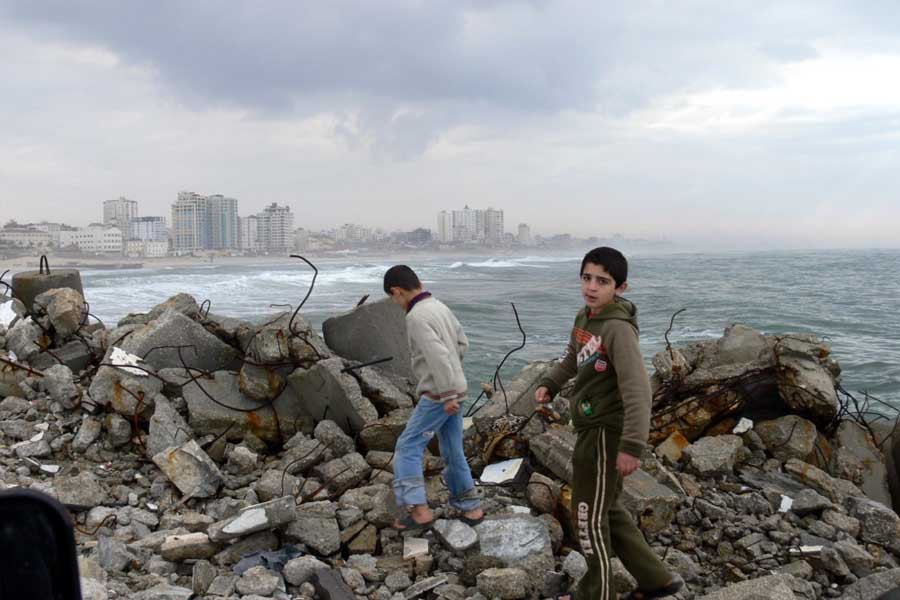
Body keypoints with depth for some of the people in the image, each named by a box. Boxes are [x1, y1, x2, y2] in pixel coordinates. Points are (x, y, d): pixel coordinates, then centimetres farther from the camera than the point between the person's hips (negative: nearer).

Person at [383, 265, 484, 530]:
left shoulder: (416, 317, -18)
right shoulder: (440, 307, 11)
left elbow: (438, 356, -26)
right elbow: (462, 343, 19)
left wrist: (447, 395, -23)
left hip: (438, 394, -9)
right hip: (454, 391, 9)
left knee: (408, 447, -2)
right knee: (453, 451, 16)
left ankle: (418, 510, -6)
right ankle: (470, 506, 22)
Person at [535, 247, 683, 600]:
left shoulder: (618, 329, -23)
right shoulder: (584, 318, 5)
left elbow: (637, 389, -30)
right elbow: (573, 359, 23)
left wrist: (633, 446, -35)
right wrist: (549, 384, 8)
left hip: (606, 433, -9)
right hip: (591, 429, 9)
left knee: (590, 515, 7)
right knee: (606, 510, 21)